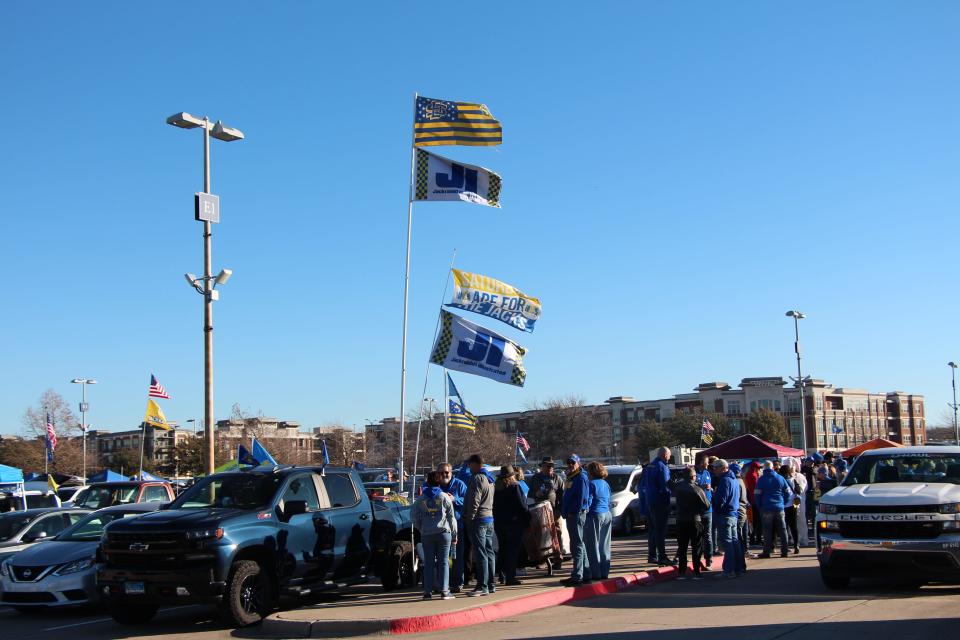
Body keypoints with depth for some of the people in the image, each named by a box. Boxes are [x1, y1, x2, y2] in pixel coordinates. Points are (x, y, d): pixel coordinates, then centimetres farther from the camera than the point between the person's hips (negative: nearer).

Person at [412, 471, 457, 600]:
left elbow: (414, 517, 4)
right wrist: (454, 535, 8)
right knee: (443, 561, 2)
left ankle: (428, 591, 4)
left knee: (428, 562, 6)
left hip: (426, 535, 2)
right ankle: (444, 591, -2)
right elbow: (451, 517, 2)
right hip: (443, 533, -1)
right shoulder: (445, 497, 0)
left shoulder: (421, 499, 4)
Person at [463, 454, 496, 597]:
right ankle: (491, 584, 18)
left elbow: (474, 502, -19)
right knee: (489, 552, 13)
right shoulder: (489, 479, 17)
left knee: (480, 554, -10)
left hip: (478, 520, -10)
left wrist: (469, 519, -12)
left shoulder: (477, 479, -14)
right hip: (489, 518, 10)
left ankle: (482, 586, -11)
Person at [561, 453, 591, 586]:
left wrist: (573, 512, -19)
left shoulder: (581, 478, -11)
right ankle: (584, 573, 22)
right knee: (578, 545, 15)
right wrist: (566, 512, 15)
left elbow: (582, 498, -18)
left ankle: (577, 576, -12)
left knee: (577, 546, -11)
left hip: (577, 515, -11)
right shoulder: (570, 477, 19)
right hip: (571, 516, 11)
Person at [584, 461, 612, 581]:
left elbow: (588, 501, -13)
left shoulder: (592, 484, -10)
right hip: (608, 515, 8)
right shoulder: (606, 484, 13)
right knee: (604, 546, 11)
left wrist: (584, 512, -2)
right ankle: (604, 573, 13)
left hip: (595, 515, -8)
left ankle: (596, 573, -4)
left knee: (593, 546, -3)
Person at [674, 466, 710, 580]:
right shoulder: (697, 489, -15)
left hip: (681, 521, 4)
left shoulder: (679, 487, 0)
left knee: (682, 547, 10)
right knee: (696, 548, 5)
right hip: (695, 520, -4)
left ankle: (681, 572, 9)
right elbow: (706, 505, -13)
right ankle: (696, 572, 4)